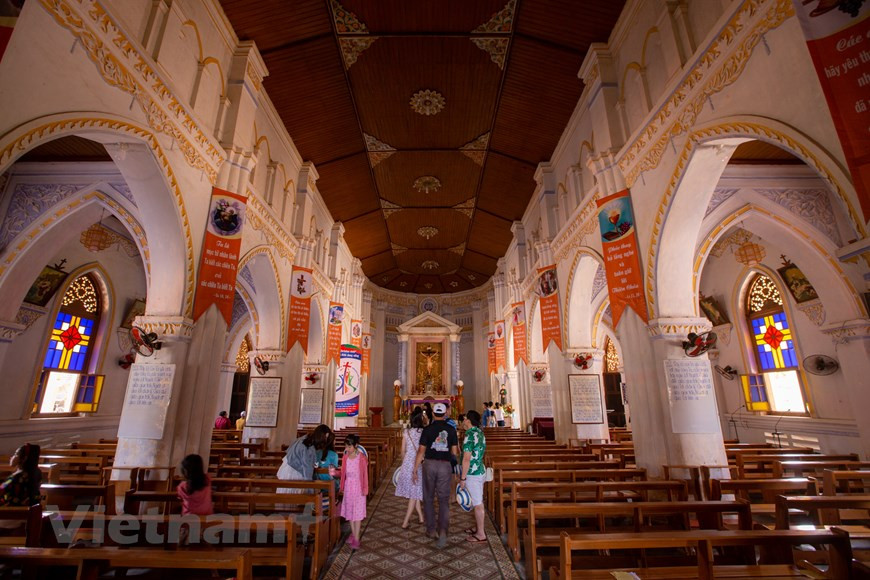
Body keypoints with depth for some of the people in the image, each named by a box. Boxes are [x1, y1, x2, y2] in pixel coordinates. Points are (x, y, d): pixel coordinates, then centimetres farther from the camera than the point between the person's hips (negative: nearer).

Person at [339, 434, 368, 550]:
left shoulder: (361, 458, -14)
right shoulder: (345, 457, -1)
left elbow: (365, 474, -9)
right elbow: (343, 472, 7)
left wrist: (365, 489, -8)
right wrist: (342, 487, 0)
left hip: (358, 487, -5)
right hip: (348, 487, 5)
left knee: (358, 512, -1)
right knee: (349, 511, 14)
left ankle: (356, 539, 6)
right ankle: (353, 534, 29)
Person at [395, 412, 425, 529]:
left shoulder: (406, 432, -2)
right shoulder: (424, 432, -11)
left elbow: (403, 451, 6)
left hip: (407, 464, 3)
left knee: (413, 493, 19)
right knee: (414, 494, 9)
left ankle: (421, 517, 32)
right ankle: (406, 522, 11)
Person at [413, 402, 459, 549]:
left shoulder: (427, 429, -6)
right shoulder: (451, 430, -2)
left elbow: (421, 451, -7)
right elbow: (455, 452, 0)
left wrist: (415, 470, -1)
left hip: (429, 464, 0)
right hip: (445, 465, 1)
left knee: (428, 498, 15)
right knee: (444, 499, 7)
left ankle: (431, 530, 24)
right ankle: (443, 530, -9)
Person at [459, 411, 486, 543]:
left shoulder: (469, 436, -23)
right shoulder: (480, 433, 6)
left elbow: (466, 459, -24)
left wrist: (463, 478, -16)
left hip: (472, 474, -9)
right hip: (480, 471, 9)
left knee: (477, 504, 3)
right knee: (478, 502, 20)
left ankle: (480, 534, 14)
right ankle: (478, 527, 33)